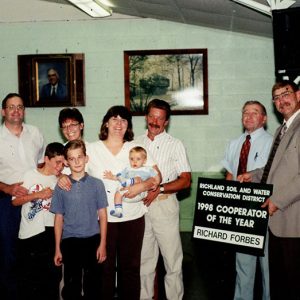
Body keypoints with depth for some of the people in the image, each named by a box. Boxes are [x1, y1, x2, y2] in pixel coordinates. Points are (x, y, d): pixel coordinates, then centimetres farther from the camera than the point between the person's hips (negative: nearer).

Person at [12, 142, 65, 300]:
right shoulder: (30, 175, -3)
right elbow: (15, 201, -5)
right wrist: (38, 195, -13)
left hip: (51, 233, 2)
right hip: (29, 234, -2)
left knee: (52, 277, 9)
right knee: (28, 278, 5)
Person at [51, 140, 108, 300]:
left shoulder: (97, 184, -1)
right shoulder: (61, 186, 2)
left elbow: (102, 215, 2)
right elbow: (59, 218, 5)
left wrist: (103, 244, -2)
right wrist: (57, 249, 4)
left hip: (92, 239, 0)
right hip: (69, 240, 1)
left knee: (92, 285, 8)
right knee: (71, 284, 8)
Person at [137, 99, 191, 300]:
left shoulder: (175, 145, 2)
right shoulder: (136, 143, 12)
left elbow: (185, 180, -3)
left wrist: (158, 189, -14)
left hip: (164, 205, -3)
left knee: (172, 259, -2)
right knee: (143, 259, 10)